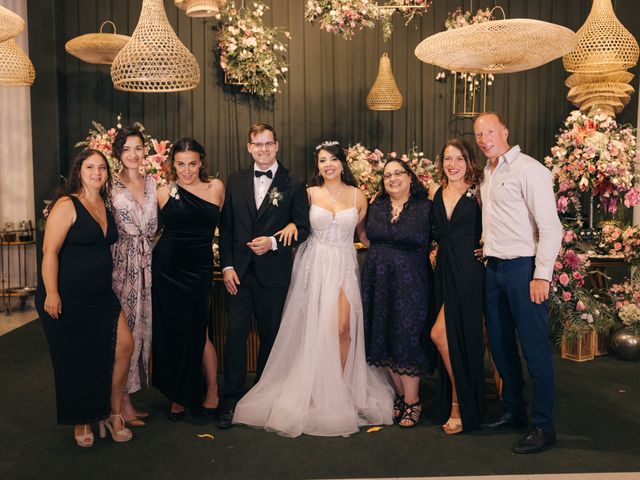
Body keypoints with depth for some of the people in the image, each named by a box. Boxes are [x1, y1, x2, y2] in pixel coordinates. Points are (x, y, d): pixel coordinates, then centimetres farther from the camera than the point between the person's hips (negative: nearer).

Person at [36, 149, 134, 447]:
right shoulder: (67, 205, -10)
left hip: (100, 296, 6)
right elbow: (50, 251, -16)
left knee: (124, 346, -2)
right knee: (75, 361, 6)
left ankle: (113, 412, 17)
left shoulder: (105, 206, 9)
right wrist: (51, 293, -21)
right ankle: (81, 423, 27)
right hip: (67, 297, -6)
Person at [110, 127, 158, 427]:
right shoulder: (111, 185, -5)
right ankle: (121, 402, 9)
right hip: (121, 263, -5)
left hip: (147, 264, 5)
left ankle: (131, 396, 23)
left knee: (142, 326, 10)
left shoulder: (153, 183, 9)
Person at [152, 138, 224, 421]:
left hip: (199, 269, -1)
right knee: (170, 333, 6)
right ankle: (178, 396, 22)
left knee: (198, 333, -1)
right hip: (166, 268, 1)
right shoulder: (163, 193, 3)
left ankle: (211, 393, 19)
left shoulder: (215, 188, 4)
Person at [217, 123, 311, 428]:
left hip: (273, 274, -1)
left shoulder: (293, 185, 1)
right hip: (239, 272, 1)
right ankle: (232, 400, 9)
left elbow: (303, 229, 1)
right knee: (236, 334, -1)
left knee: (270, 335, 10)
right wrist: (227, 266, -2)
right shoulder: (235, 182, 8)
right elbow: (225, 228, 7)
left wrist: (274, 242, -14)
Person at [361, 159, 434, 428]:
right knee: (384, 337, 7)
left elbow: (423, 242, -8)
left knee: (407, 338, -3)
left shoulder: (425, 208, -3)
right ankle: (400, 395, 21)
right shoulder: (376, 208, 11)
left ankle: (412, 402, 10)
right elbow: (369, 237, 15)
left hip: (410, 282, -5)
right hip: (379, 281, 5)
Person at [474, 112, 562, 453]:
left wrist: (542, 275, -17)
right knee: (500, 344, 14)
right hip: (494, 268, 8)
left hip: (523, 268, -8)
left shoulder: (528, 169, -10)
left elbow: (550, 226, -14)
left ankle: (544, 427, 9)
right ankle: (513, 410, 30)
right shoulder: (486, 174, 13)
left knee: (534, 347, -2)